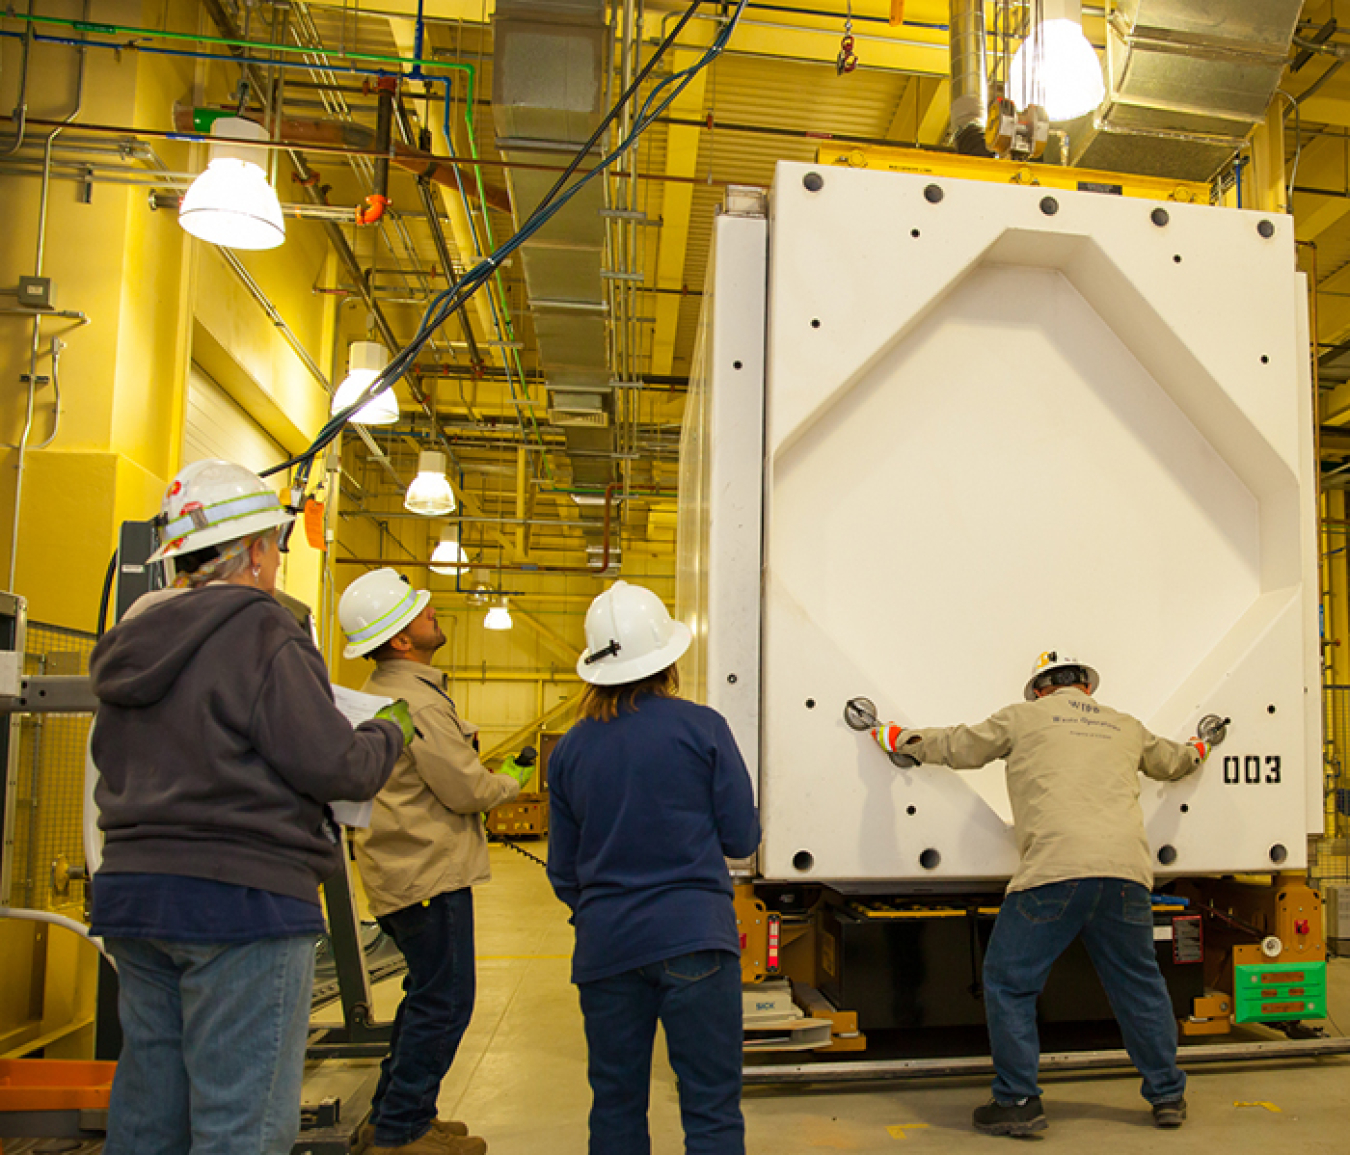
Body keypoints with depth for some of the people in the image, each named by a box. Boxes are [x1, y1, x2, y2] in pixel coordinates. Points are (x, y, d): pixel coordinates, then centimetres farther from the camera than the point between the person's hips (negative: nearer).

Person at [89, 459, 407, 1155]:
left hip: (131, 885, 9)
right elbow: (329, 763, -18)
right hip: (241, 895, -8)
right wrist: (387, 735, 2)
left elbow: (116, 767, 18)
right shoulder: (259, 633, -14)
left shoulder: (135, 639, 12)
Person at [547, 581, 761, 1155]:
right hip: (693, 939, -3)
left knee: (615, 1107, 16)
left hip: (604, 949, 3)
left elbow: (563, 872, 10)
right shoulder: (701, 727, -6)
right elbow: (741, 837, -3)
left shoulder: (569, 748, 4)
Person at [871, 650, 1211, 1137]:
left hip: (1054, 869, -4)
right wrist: (1196, 752, 68)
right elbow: (1170, 762, 44)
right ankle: (1168, 1096, 30)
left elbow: (956, 747, 21)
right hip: (1126, 870, 5)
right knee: (1139, 984, 21)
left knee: (1008, 982, 6)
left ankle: (1018, 1101, 8)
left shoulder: (1024, 717, 13)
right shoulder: (1126, 727, 25)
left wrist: (901, 738, 36)